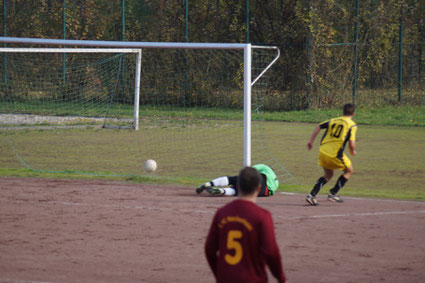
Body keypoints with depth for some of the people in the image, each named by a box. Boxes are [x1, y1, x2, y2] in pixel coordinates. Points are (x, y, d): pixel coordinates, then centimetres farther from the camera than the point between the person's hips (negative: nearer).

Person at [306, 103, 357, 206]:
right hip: (335, 154, -6)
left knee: (328, 175, 23)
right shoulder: (352, 125, 0)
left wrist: (311, 140, 12)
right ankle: (333, 194, 13)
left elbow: (318, 127, 9)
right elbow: (351, 143, -9)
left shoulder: (333, 121, 16)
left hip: (323, 152, 6)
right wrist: (353, 151, 12)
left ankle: (312, 195, 7)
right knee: (349, 171, 18)